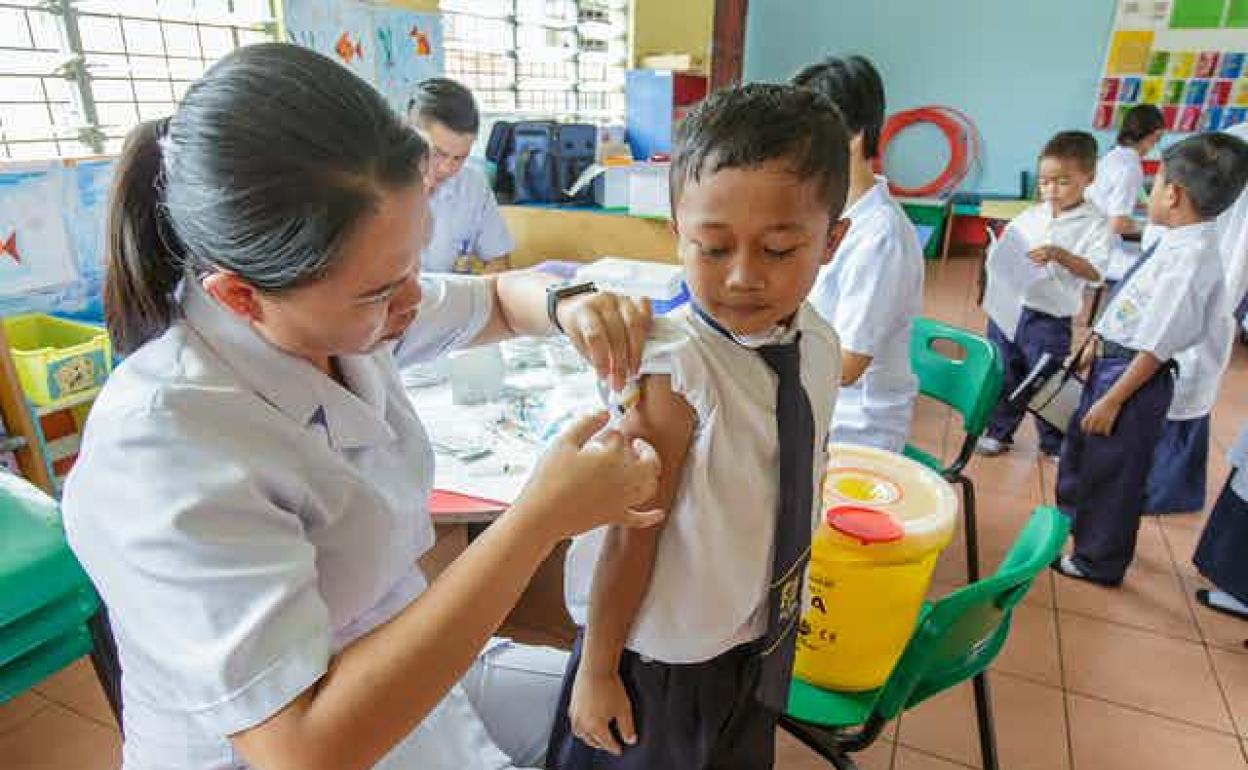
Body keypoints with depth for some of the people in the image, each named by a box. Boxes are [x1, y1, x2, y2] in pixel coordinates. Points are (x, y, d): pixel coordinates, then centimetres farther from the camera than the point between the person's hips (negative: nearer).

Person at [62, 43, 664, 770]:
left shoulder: (343, 308, -12)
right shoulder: (160, 446, -33)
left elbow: (496, 299, 6)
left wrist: (565, 304, -17)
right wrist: (544, 516, -37)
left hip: (408, 672, 6)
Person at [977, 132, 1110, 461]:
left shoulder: (1094, 223, -6)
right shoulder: (1029, 217, 6)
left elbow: (1095, 271, -14)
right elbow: (1003, 250, 12)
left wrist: (1059, 254, -26)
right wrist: (1000, 255, -11)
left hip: (1049, 318, -3)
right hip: (1007, 307, 4)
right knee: (1004, 375, 14)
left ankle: (1054, 443, 28)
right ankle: (999, 431, 31)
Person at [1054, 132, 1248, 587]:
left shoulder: (1189, 262, -27)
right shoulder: (1178, 242, 0)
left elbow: (1156, 347, -24)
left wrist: (1113, 400, -20)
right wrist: (1097, 344, 17)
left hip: (1134, 377, -9)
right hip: (1112, 361, 9)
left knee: (1112, 471, 10)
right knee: (1082, 444, 28)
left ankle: (1099, 560, 33)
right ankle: (1074, 517, 55)